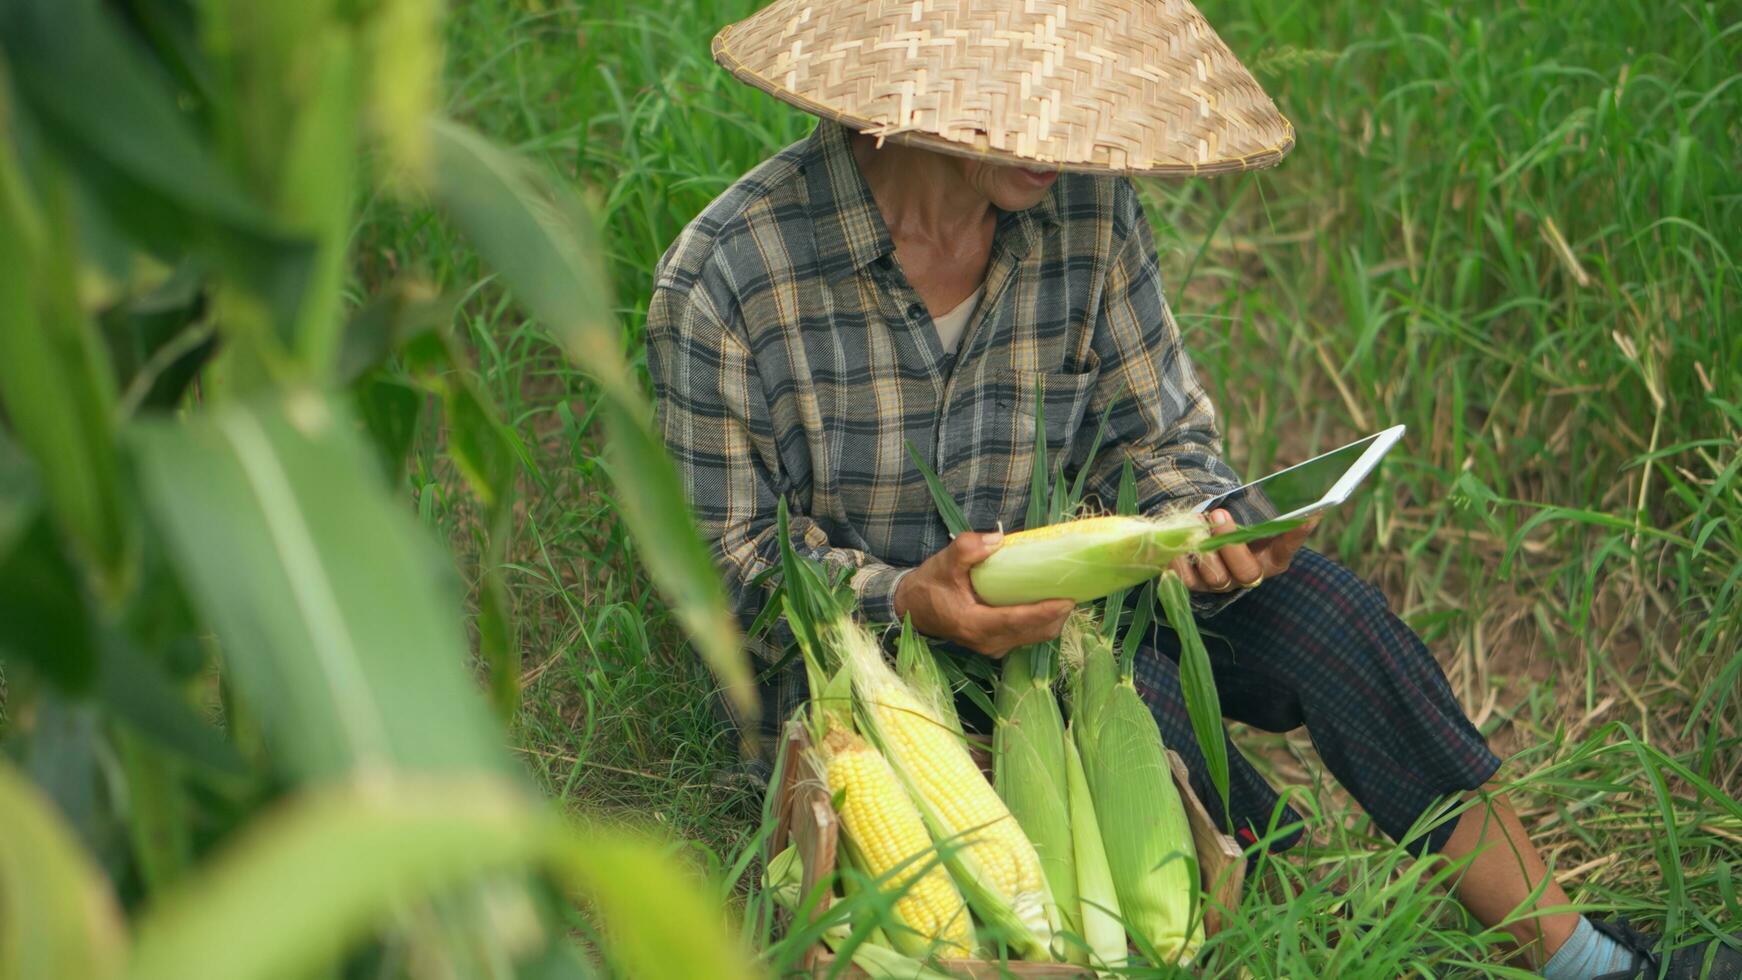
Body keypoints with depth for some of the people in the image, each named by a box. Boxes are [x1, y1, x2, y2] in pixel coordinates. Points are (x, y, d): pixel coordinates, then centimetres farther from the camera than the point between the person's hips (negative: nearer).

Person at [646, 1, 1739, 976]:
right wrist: (905, 603, -32)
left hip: (1039, 604, 4)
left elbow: (1160, 434, 0)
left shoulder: (1089, 212, -9)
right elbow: (730, 554, -14)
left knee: (1301, 596, -18)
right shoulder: (727, 275, -20)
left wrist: (1204, 531, -24)